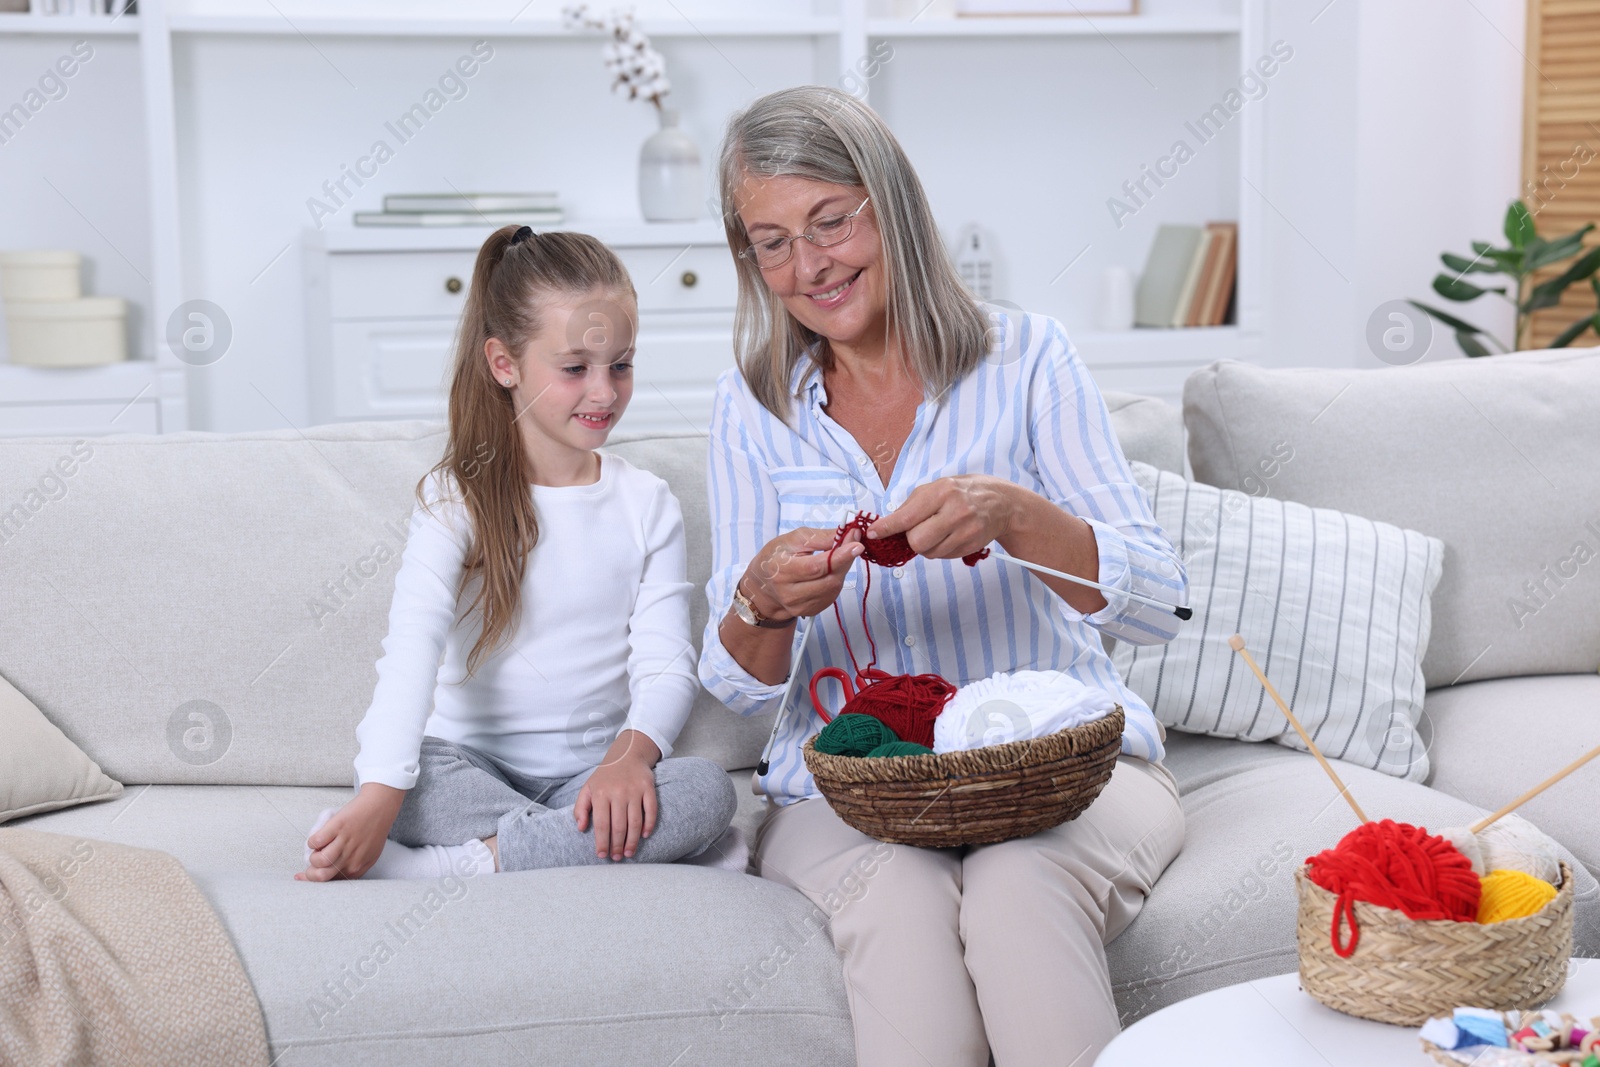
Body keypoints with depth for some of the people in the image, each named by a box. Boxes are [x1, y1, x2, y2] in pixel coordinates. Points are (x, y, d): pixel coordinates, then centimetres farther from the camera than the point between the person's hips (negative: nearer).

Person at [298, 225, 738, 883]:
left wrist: (630, 755, -24)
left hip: (591, 764, 3)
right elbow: (413, 641, -20)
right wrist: (379, 795, -35)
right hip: (472, 762, -3)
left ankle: (454, 863, -31)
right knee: (411, 778, -35)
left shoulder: (646, 504, 6)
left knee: (708, 792, -29)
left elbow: (664, 664, 0)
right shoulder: (458, 497, -3)